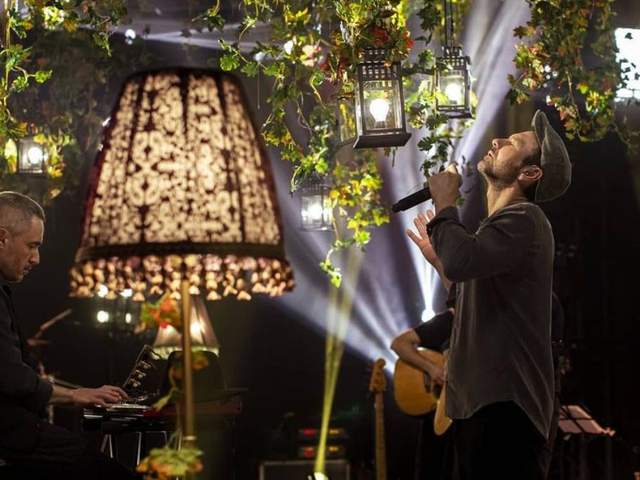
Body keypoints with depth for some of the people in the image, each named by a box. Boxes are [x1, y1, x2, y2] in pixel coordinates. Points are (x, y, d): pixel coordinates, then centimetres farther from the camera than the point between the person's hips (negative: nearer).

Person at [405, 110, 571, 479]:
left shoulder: (524, 218, -11)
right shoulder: (502, 224, 22)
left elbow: (462, 261, -30)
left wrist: (445, 203, -12)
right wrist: (438, 259, 26)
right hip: (483, 401, 10)